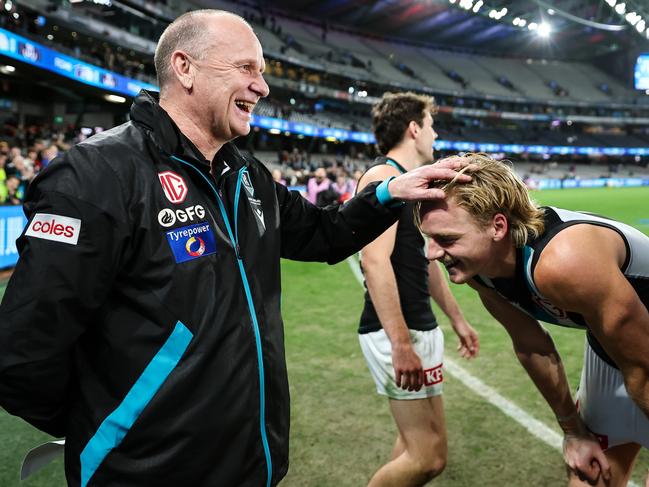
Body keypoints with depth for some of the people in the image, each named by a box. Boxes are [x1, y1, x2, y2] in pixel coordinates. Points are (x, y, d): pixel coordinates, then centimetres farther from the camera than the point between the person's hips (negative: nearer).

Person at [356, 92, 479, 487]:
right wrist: (401, 343, -29)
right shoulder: (383, 177, -13)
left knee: (416, 443, 18)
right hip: (397, 333, -10)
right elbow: (376, 262, -24)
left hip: (421, 328, 10)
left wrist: (457, 319, 27)